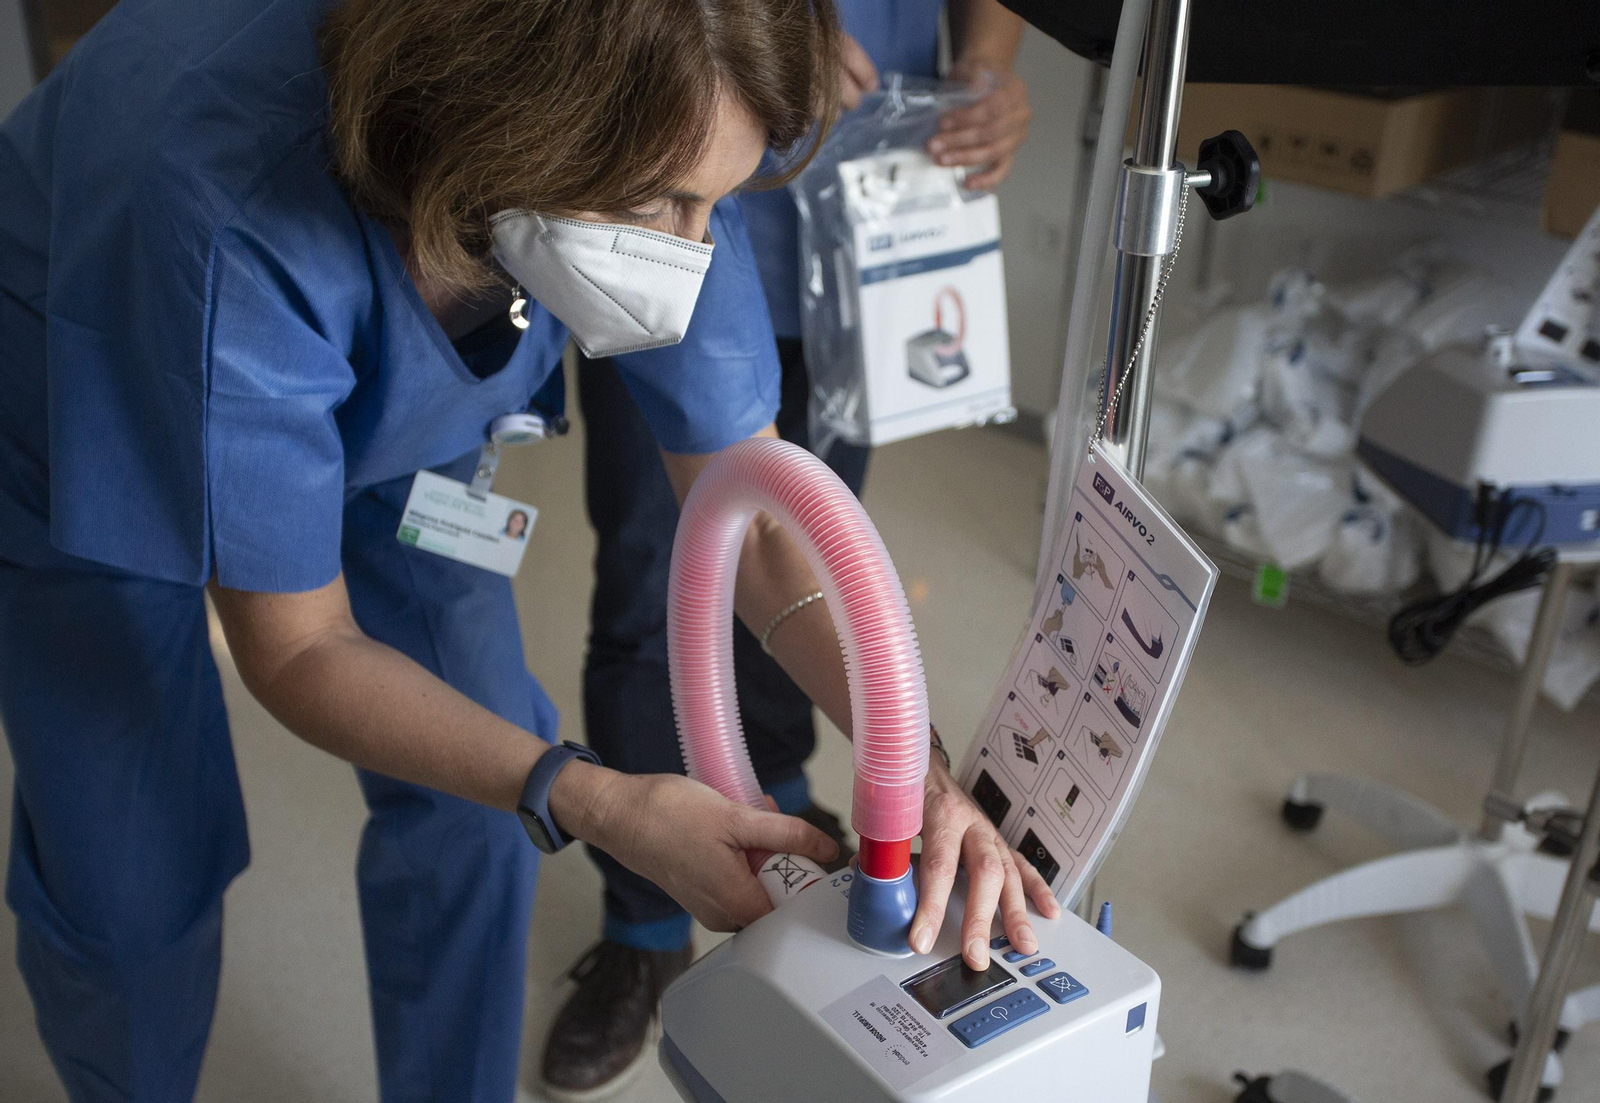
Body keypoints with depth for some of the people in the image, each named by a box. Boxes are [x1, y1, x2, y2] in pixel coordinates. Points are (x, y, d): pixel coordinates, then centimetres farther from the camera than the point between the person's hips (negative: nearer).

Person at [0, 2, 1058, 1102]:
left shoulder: (652, 154, -29)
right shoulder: (237, 235, -44)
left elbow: (753, 511, -21)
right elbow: (296, 648, -32)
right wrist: (594, 804, -42)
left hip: (374, 419, 4)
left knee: (473, 806, -1)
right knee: (135, 877, -1)